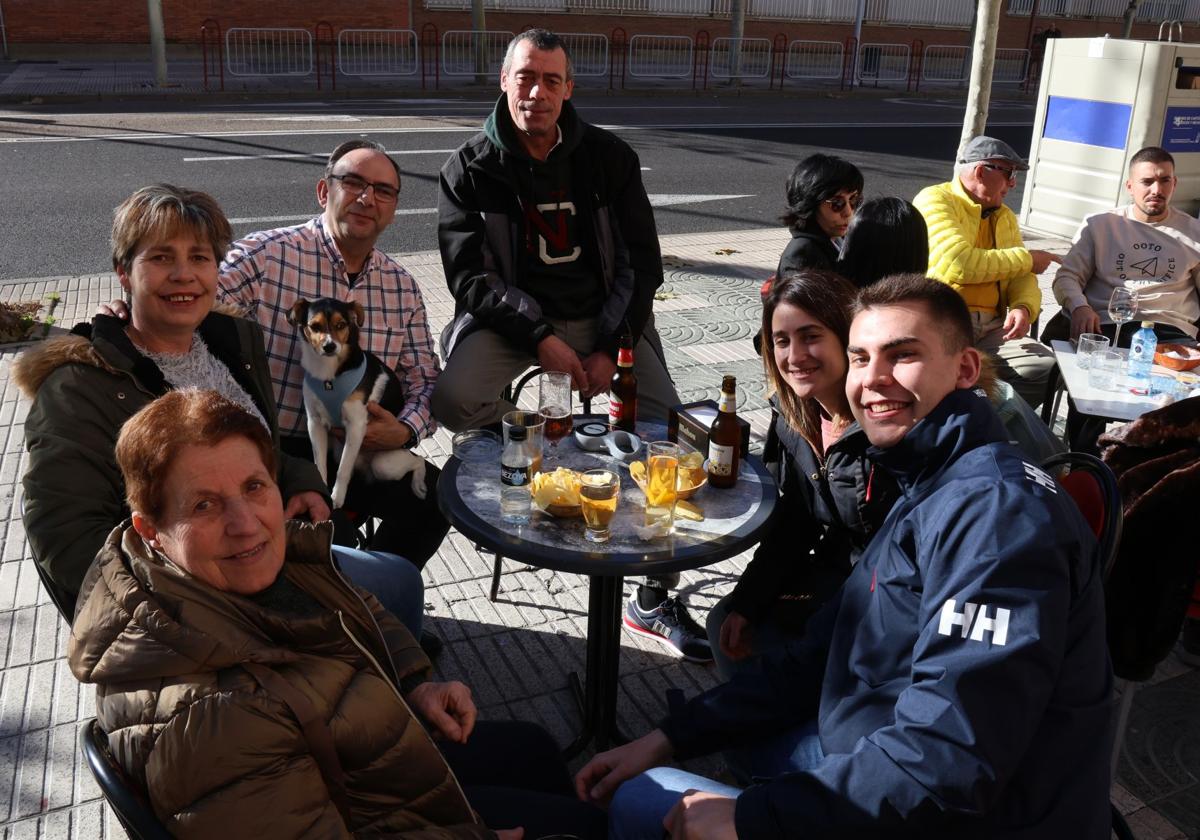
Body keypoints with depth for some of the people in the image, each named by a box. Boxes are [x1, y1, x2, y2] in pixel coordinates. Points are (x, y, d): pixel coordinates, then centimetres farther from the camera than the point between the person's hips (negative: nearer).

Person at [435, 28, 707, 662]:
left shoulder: (610, 158, 1)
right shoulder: (470, 170, -2)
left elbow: (643, 264, 1)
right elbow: (468, 274, -9)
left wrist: (609, 349, -12)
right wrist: (541, 336, -21)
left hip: (603, 320, 1)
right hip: (509, 320, -1)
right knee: (454, 401, -32)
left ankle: (656, 602, 0)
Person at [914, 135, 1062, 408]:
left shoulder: (1005, 217, 24)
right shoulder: (935, 201, -1)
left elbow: (1023, 277, 17)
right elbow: (958, 265, -16)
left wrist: (1024, 307, -8)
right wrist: (1026, 258, -3)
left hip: (990, 326, 7)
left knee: (1044, 367, -18)